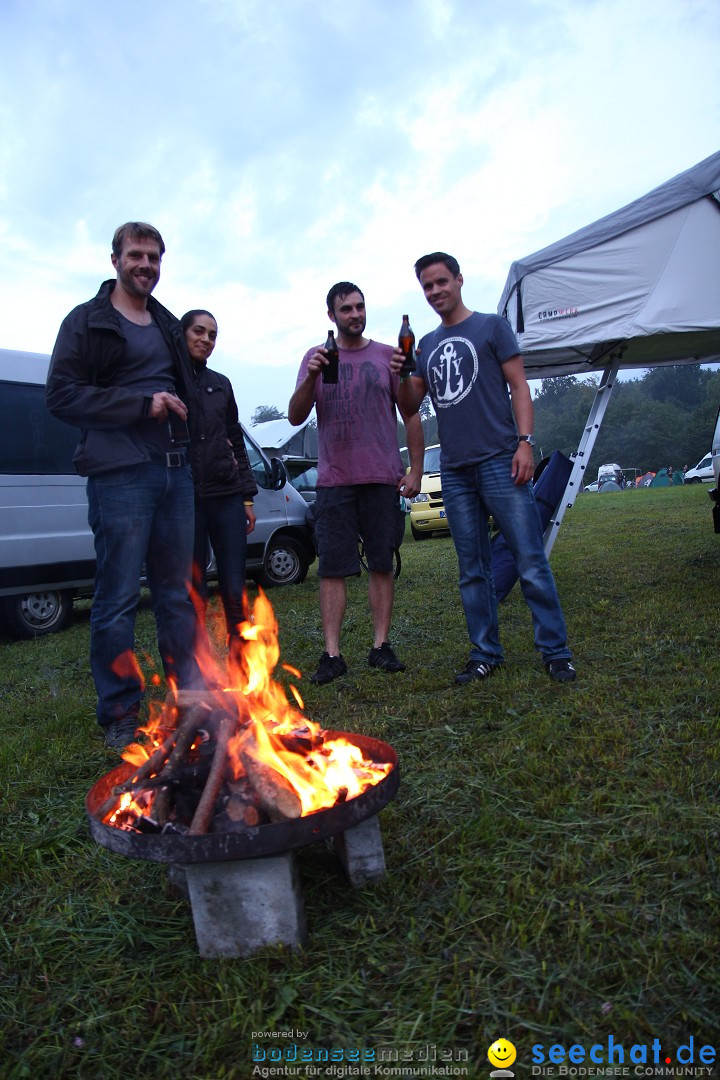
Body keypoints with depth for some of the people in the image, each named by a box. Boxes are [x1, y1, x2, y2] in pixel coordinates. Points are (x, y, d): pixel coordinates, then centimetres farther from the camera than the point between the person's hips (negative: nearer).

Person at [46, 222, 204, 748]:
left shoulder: (168, 326, 21)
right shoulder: (88, 321, 3)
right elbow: (62, 393, -8)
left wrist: (179, 411, 11)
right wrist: (142, 404, -14)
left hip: (175, 471, 6)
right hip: (120, 473, -6)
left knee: (178, 592, 11)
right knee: (118, 599, -2)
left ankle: (191, 696, 21)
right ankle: (121, 715, 9)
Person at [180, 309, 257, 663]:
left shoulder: (220, 384, 17)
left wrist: (247, 495, 12)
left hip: (226, 496, 4)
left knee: (235, 590, 2)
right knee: (193, 594, -1)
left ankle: (240, 661, 12)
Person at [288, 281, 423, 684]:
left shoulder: (387, 356, 9)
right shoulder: (317, 357, 11)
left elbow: (411, 416, 8)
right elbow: (295, 417, 3)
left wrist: (416, 469, 1)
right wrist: (311, 378, -14)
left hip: (383, 479, 0)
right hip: (334, 481, 0)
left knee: (382, 565, 3)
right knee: (332, 569, -2)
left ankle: (381, 645, 11)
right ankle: (332, 654, 2)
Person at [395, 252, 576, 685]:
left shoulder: (492, 326, 8)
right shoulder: (426, 344, 19)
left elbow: (519, 386, 1)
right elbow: (410, 406, 17)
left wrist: (525, 442, -12)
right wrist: (401, 376, -4)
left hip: (500, 462, -4)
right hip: (455, 471, 5)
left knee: (531, 562, -6)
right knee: (473, 571, 7)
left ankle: (557, 653, 3)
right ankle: (486, 654, 16)